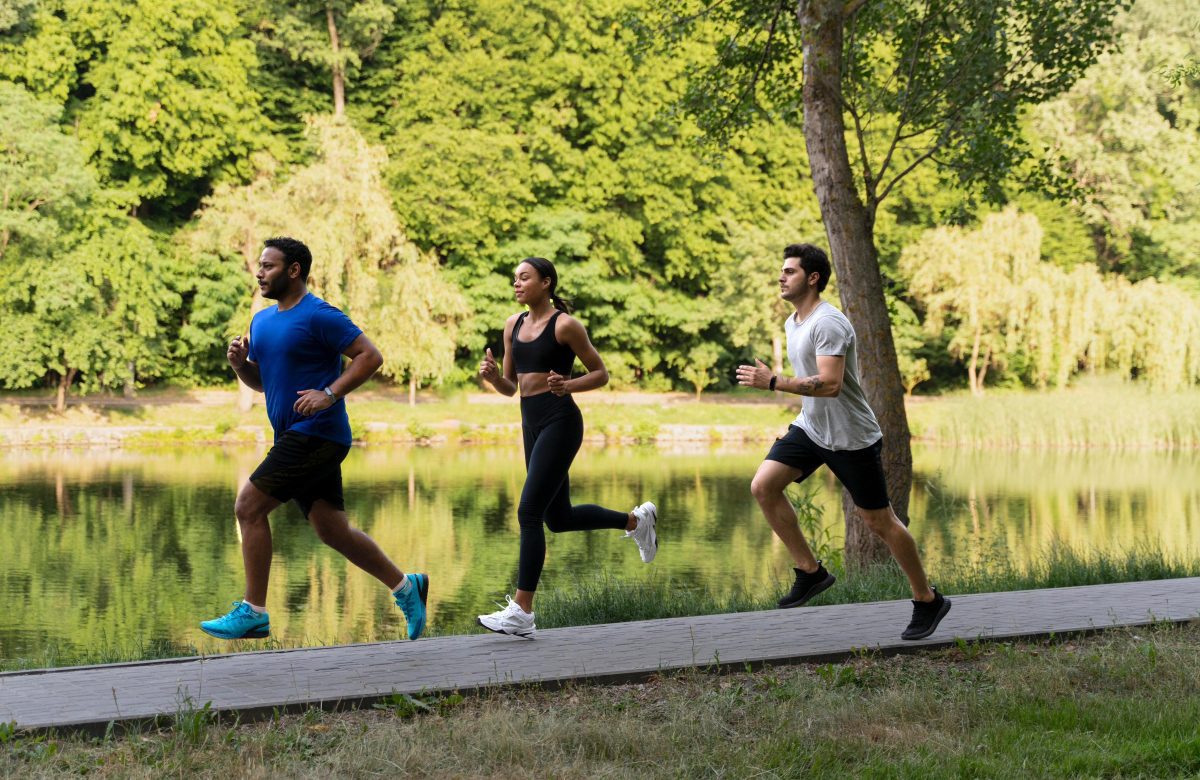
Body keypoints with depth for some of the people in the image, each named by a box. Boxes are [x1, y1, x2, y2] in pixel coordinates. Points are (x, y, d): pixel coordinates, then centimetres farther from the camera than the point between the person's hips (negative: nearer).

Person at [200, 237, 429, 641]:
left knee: (249, 506, -12)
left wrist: (330, 393, -24)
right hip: (295, 437, 9)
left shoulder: (319, 316, -12)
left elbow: (370, 355, -16)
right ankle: (406, 586, 22)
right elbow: (260, 381, 24)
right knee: (332, 530, 10)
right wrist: (239, 363, 3)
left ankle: (252, 613, -5)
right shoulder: (262, 320, 15)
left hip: (316, 434, -9)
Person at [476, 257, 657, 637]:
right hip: (532, 424, 8)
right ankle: (635, 520, 38)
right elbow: (510, 387, 16)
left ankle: (521, 612, -12)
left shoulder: (565, 325, -8)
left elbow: (600, 374, -3)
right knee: (559, 517, 16)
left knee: (529, 512, -14)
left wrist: (567, 385, -21)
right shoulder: (513, 325, 12)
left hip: (560, 423, -8)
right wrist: (492, 375, -6)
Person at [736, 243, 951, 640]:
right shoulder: (793, 323, 9)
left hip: (851, 438, -9)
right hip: (810, 429, 9)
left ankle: (928, 601, 16)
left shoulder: (828, 324, -21)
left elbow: (829, 385, -32)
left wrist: (773, 382, -31)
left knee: (880, 521, 0)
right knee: (763, 486, -9)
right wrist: (798, 424, 23)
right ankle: (810, 572, 2)